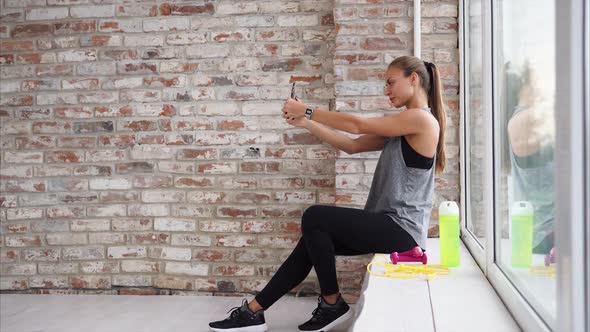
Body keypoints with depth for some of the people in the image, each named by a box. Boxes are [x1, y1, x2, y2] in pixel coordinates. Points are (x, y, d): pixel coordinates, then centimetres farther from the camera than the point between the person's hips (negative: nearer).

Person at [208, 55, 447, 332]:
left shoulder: (422, 118, -12)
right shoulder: (402, 128, 18)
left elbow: (358, 125, -14)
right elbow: (353, 146, 14)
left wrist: (308, 111, -5)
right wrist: (306, 123, 6)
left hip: (401, 228, -9)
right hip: (388, 223, 9)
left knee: (314, 217, -15)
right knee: (312, 241, 3)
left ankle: (332, 304, -1)